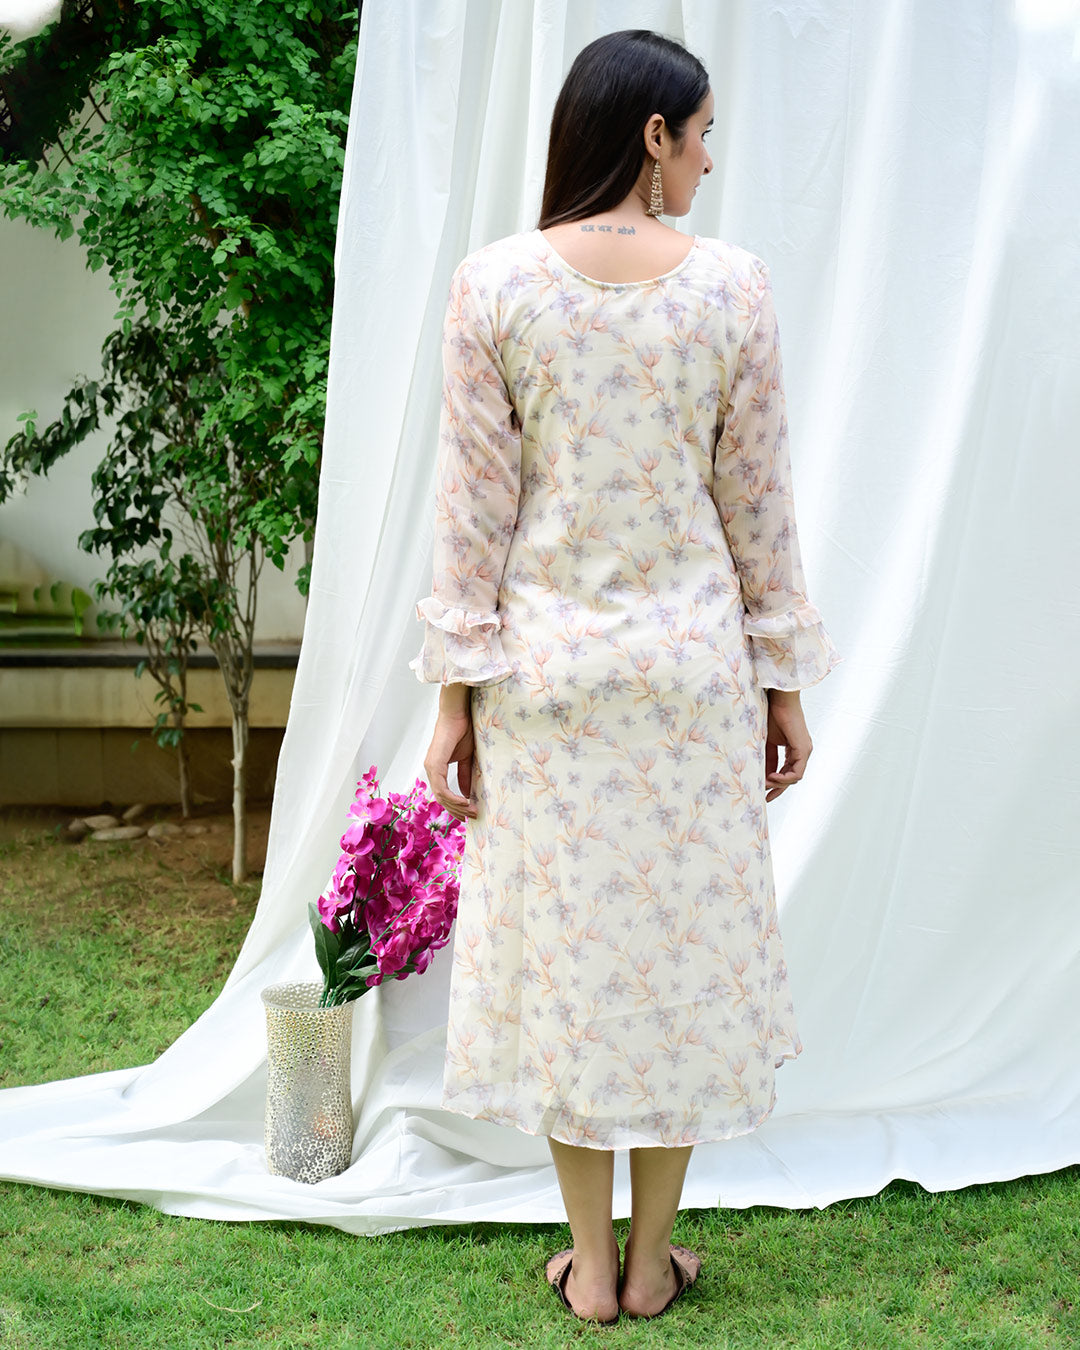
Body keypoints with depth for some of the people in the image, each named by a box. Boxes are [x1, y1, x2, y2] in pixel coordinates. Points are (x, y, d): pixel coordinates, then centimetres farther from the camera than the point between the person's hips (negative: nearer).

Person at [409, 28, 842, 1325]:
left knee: (564, 946, 10)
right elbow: (757, 505, -1)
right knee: (683, 946, 12)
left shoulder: (492, 284, -6)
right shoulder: (733, 286, -6)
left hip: (547, 669, 0)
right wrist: (784, 682, 8)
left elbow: (473, 506, -6)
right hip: (693, 668, 0)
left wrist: (455, 692, 1)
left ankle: (589, 1266, 21)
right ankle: (651, 1262, 23)